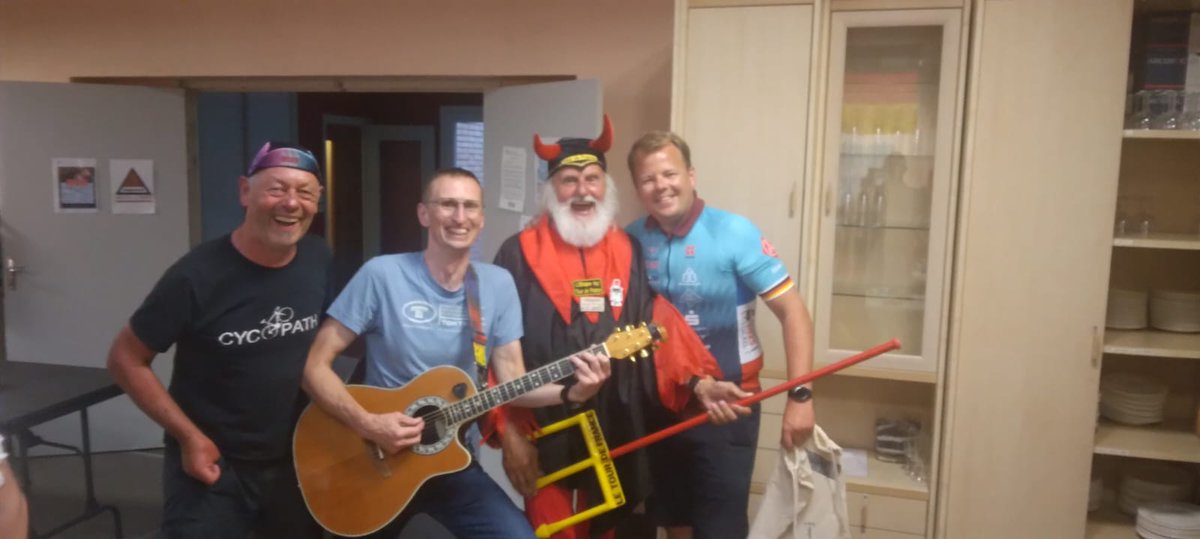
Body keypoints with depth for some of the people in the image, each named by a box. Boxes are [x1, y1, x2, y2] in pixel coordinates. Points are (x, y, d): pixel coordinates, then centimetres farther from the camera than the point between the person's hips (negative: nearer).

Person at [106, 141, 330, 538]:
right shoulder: (197, 276, -20)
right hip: (211, 464, -5)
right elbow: (126, 361, -11)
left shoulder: (319, 262, -7)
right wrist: (190, 437, -14)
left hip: (296, 459, 5)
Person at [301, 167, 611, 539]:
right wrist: (368, 424, -24)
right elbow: (315, 366, -12)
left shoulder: (498, 285, -3)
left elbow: (512, 382, -2)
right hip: (376, 461, -1)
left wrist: (570, 393, -19)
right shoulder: (382, 275, -13)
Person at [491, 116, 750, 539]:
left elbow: (659, 325, -2)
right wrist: (509, 431, -11)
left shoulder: (629, 252, 5)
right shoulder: (520, 253, -7)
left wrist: (699, 381, -18)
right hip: (544, 433, -4)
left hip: (614, 432, 4)